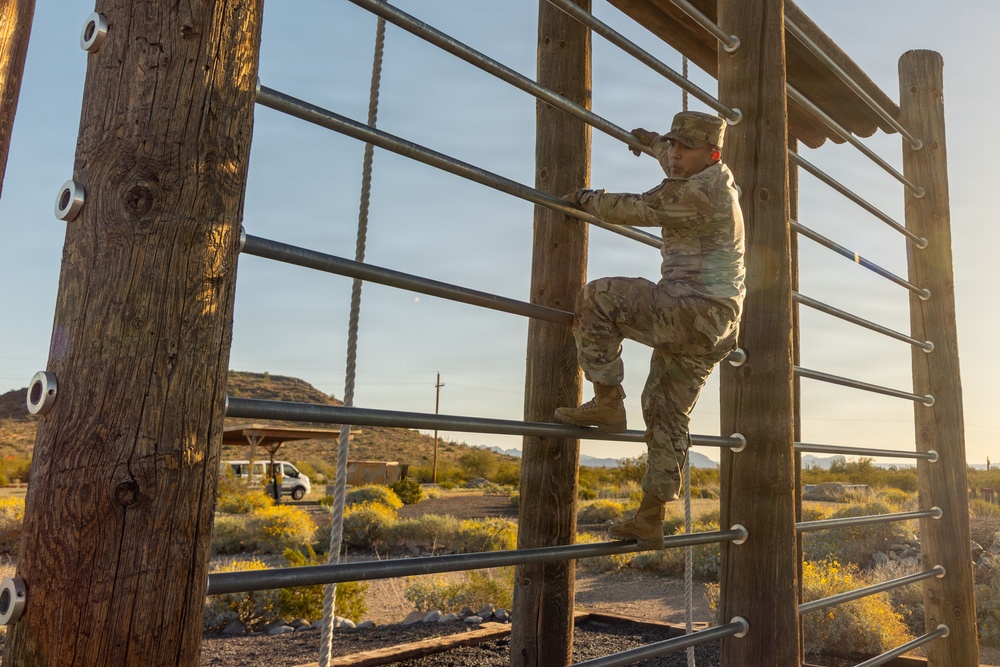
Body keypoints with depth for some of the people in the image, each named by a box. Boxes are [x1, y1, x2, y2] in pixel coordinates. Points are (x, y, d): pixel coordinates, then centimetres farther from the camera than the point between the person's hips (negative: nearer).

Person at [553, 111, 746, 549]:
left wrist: (586, 198, 9)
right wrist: (650, 141, 53)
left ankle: (607, 403, -10)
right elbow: (679, 167, 43)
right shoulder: (720, 181, 20)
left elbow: (636, 209, -6)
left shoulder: (698, 192, -11)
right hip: (712, 329, 11)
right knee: (668, 413, 11)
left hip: (693, 310, -11)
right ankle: (650, 520, 14)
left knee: (597, 297, -13)